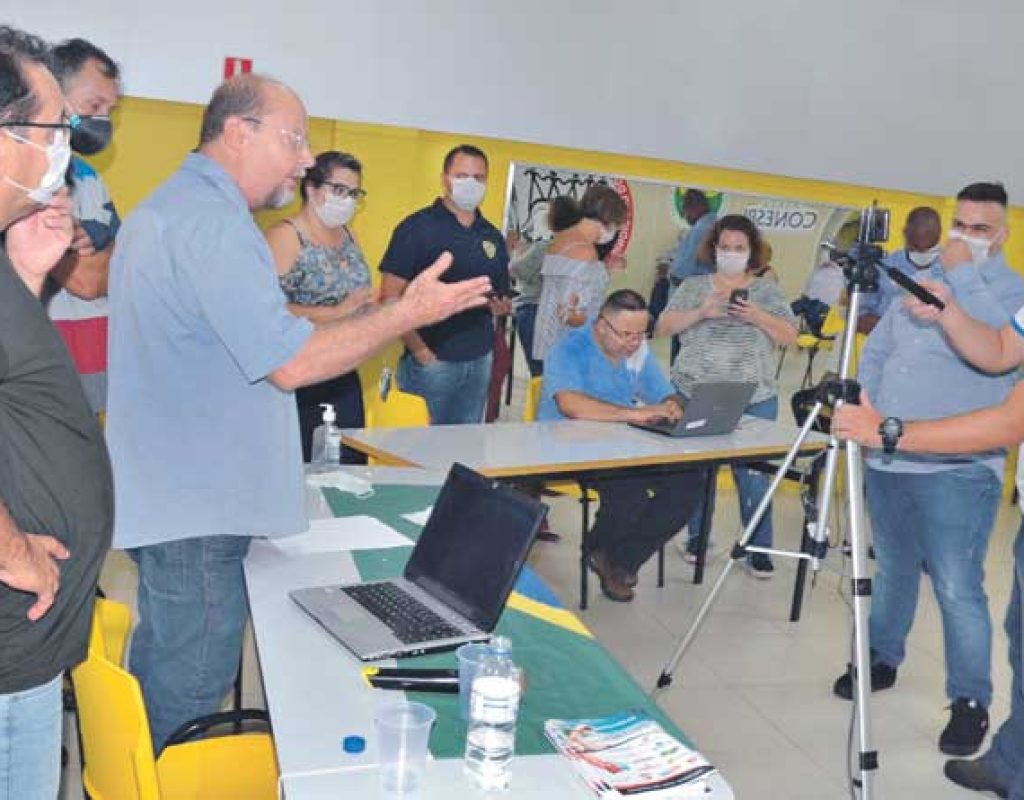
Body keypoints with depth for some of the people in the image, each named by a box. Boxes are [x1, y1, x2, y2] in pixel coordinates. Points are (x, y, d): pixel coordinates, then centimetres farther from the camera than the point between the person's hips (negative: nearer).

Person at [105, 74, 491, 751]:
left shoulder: (166, 208, 15)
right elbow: (292, 363, -25)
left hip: (165, 493, 11)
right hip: (198, 510, -11)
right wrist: (410, 313, -18)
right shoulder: (214, 222, -21)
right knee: (192, 689, 3)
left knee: (162, 661, 23)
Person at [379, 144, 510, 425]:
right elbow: (390, 297, -10)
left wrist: (502, 306, -2)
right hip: (431, 360, -5)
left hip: (480, 360, 5)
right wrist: (420, 351, -16)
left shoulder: (493, 236, 12)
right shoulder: (417, 228, -6)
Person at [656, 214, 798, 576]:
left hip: (754, 399, 0)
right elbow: (662, 328, 0)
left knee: (753, 474, -3)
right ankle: (697, 537, 22)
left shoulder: (767, 290, 9)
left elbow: (790, 336, 3)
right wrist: (701, 312, -14)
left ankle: (759, 549, 7)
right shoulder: (693, 286, 8)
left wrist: (758, 317, -14)